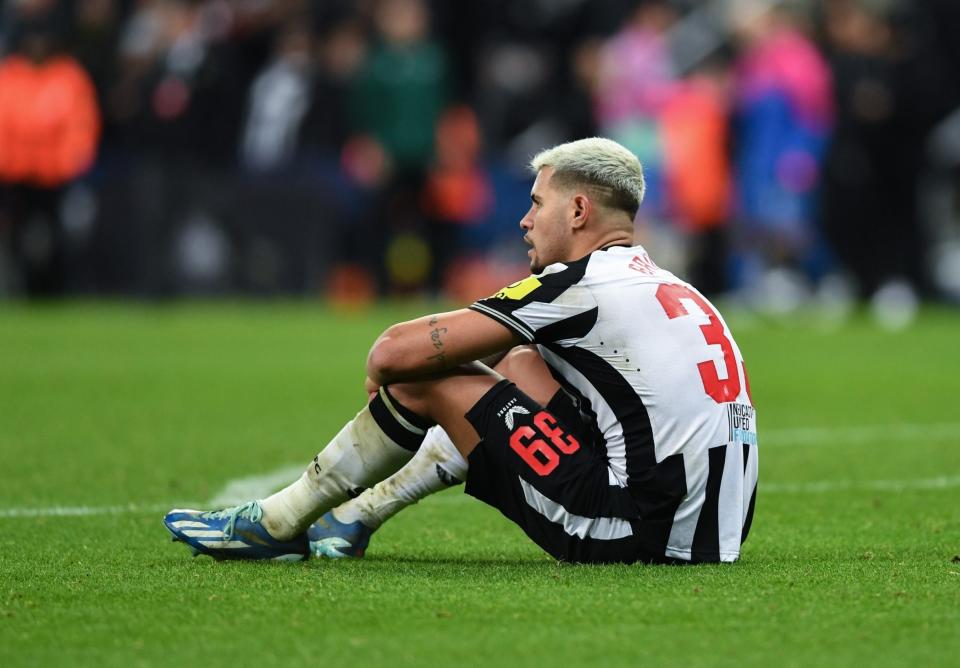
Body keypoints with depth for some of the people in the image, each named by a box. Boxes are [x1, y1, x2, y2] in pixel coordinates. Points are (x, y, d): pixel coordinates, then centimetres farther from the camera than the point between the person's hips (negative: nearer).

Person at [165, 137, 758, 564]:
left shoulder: (577, 285, -8)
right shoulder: (672, 288, 18)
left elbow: (394, 353, -7)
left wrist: (381, 365, 16)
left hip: (642, 533, -9)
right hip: (718, 531, 9)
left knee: (425, 380, 3)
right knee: (522, 361, 26)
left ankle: (277, 524, 20)